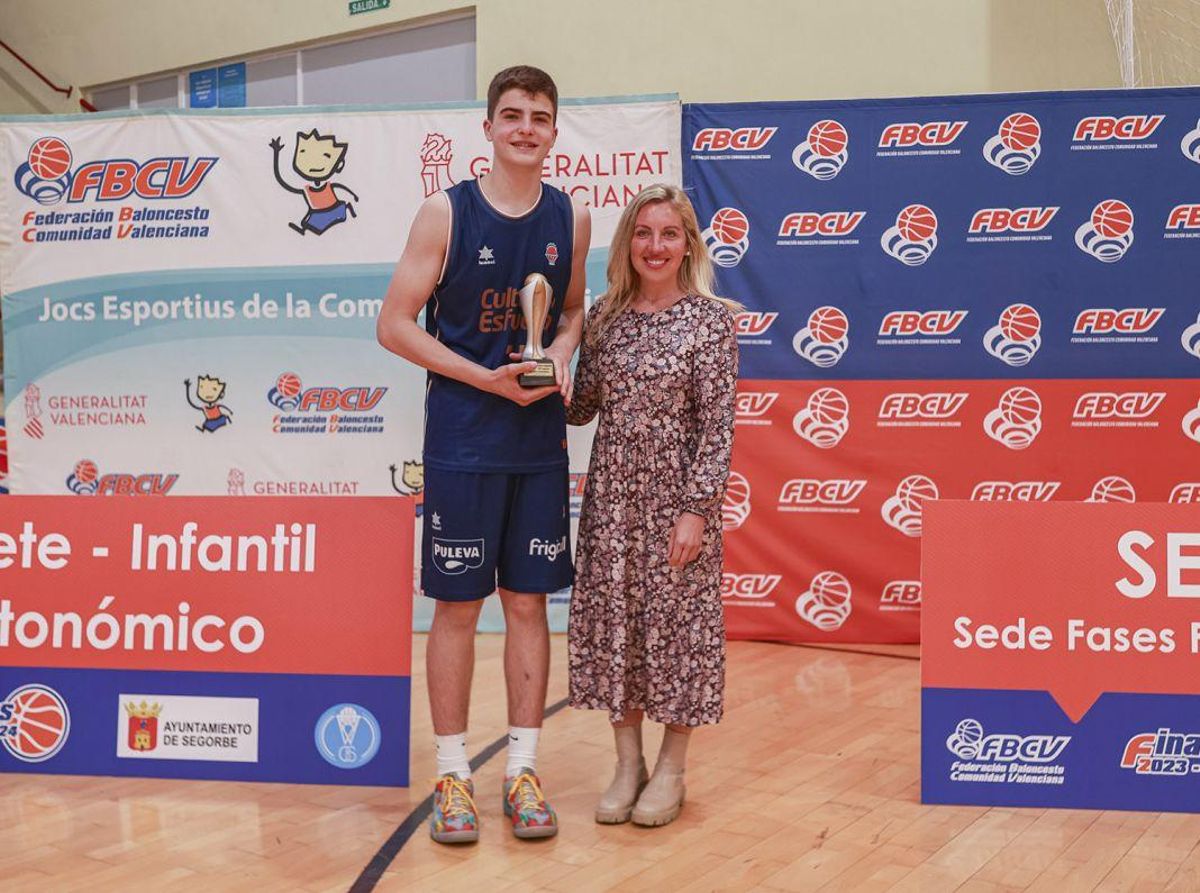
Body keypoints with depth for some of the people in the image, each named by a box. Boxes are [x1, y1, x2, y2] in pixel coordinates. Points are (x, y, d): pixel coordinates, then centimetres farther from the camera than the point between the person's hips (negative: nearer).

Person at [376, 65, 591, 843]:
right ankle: (453, 774, 15)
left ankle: (523, 770, 19)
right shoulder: (446, 212, -5)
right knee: (458, 604, 3)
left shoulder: (571, 219, 5)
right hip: (462, 442, -3)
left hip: (541, 441, 3)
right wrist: (484, 377, -15)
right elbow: (395, 324, -6)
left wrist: (559, 355, -5)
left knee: (529, 601, 8)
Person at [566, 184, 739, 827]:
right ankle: (627, 764, 23)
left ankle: (670, 770, 20)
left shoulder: (710, 318, -6)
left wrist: (697, 508, -15)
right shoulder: (603, 319, 7)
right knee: (612, 619, 8)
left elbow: (717, 424, -9)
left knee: (676, 620, 3)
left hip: (676, 495, -4)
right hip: (612, 495, 4)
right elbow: (581, 407, 10)